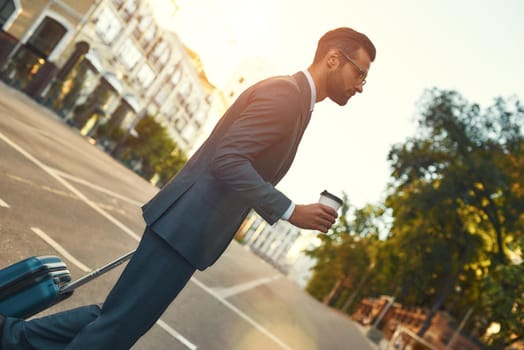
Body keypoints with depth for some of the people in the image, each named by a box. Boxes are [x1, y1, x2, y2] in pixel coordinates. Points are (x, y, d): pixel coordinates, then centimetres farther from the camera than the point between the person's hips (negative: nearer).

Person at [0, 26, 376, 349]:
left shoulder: (292, 98, 18)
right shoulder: (285, 92, -13)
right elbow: (226, 158, -22)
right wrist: (290, 211, -20)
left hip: (189, 228, 9)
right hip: (186, 227, -9)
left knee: (117, 318, 15)